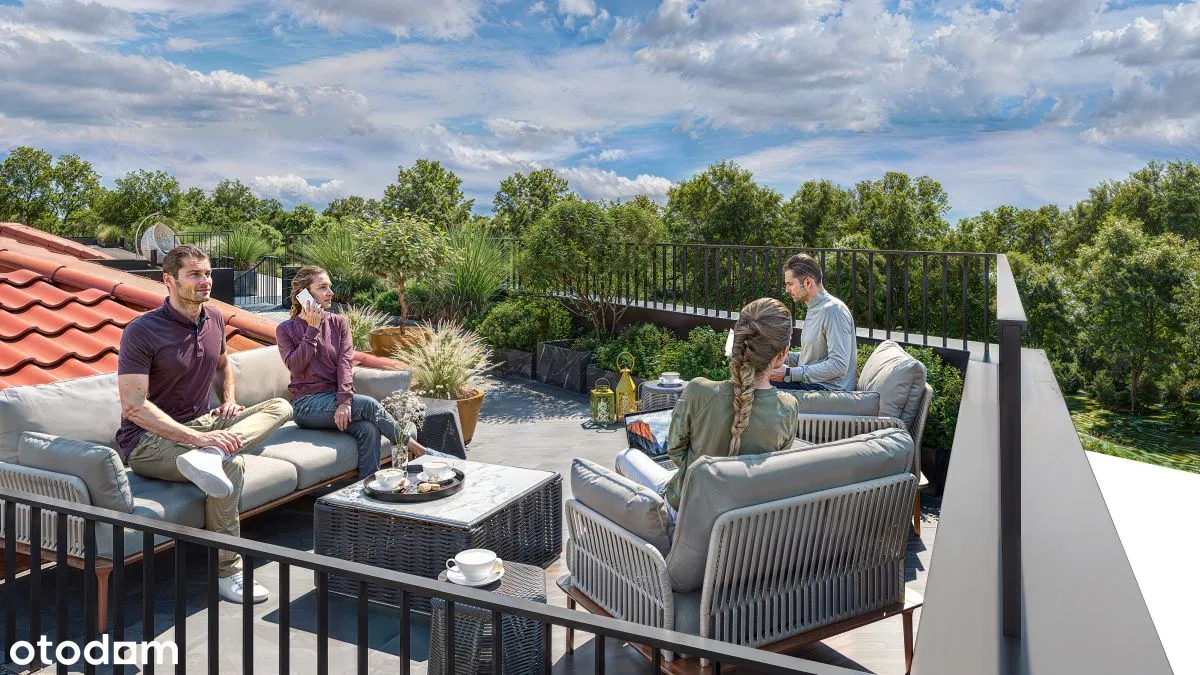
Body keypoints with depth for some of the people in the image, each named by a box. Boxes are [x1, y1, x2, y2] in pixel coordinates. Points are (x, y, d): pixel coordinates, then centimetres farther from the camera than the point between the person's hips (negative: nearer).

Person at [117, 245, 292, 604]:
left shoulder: (214, 319, 7)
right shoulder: (142, 331, -15)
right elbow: (133, 406, -23)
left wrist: (229, 399, 9)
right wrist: (198, 438, -30)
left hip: (200, 424, 8)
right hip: (148, 440, -8)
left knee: (280, 406, -3)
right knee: (232, 467, -32)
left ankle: (210, 456, -30)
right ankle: (227, 573, -16)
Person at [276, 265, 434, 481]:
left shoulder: (339, 322, 10)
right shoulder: (286, 329, 5)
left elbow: (344, 363, -4)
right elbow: (295, 366, -12)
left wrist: (344, 401, -19)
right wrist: (312, 329, -11)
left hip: (336, 397, 3)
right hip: (306, 404, -3)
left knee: (368, 429, -29)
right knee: (368, 405, -27)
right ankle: (413, 447, -12)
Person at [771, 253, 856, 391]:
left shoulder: (833, 310, -17)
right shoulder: (814, 309, 16)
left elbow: (839, 365, -25)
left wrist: (789, 374, -23)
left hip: (828, 388, -9)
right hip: (809, 382, 10)